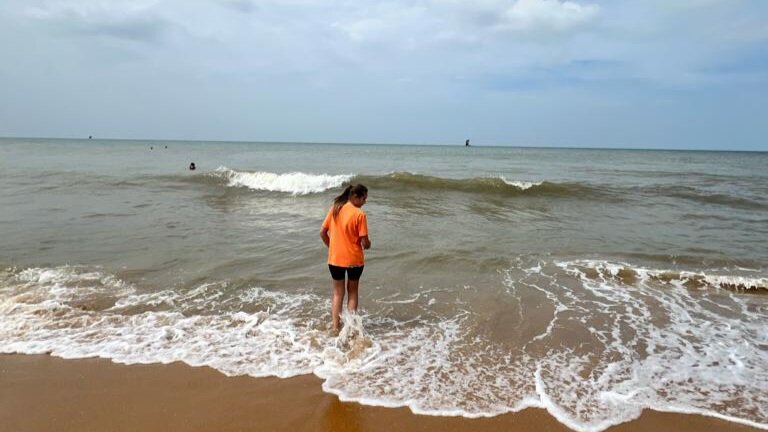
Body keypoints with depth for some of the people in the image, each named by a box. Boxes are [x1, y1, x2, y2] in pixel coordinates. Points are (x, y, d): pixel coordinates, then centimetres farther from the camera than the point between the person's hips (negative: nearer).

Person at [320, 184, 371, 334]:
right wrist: (368, 245, 7)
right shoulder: (360, 214, -16)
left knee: (338, 293, 17)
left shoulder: (334, 209, -1)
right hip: (354, 260, -3)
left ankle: (335, 326, 17)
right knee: (352, 292, 17)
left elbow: (322, 232, 3)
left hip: (335, 259, 3)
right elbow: (365, 243, -16)